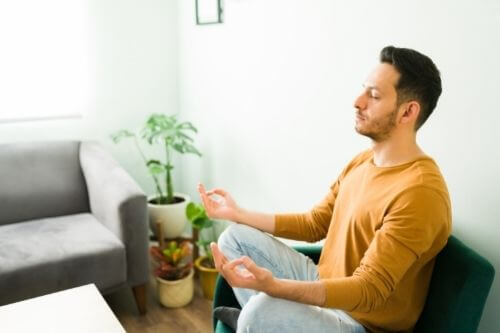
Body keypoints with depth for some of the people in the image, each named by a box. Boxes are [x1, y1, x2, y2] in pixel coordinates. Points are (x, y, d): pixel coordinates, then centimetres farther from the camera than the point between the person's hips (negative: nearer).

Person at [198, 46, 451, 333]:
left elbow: (369, 291, -29)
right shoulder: (362, 161, 4)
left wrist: (272, 286, -43)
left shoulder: (419, 193, -26)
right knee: (235, 237, 6)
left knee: (264, 310, -34)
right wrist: (237, 213, 6)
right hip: (323, 284, 9)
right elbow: (314, 225, 10)